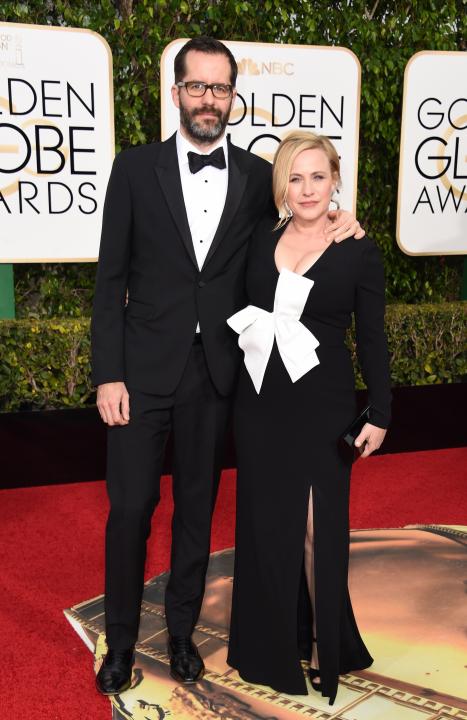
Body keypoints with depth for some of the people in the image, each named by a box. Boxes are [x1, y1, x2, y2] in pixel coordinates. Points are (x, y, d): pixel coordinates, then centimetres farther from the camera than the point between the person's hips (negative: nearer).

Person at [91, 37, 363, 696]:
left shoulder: (258, 177, 4)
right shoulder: (136, 168, -1)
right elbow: (112, 278, -3)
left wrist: (337, 221, -5)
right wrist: (107, 375, -8)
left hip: (216, 372, 2)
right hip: (144, 369, -1)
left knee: (198, 506, 13)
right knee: (130, 508, 5)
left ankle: (181, 630, 33)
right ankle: (121, 640, 25)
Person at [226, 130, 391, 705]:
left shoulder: (359, 252, -4)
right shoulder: (262, 237, 4)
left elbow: (372, 340, -1)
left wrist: (379, 415, -2)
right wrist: (249, 329, -3)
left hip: (321, 405, -3)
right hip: (260, 400, 4)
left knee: (317, 526, 1)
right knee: (264, 522, 12)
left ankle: (324, 643, 24)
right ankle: (273, 641, 32)